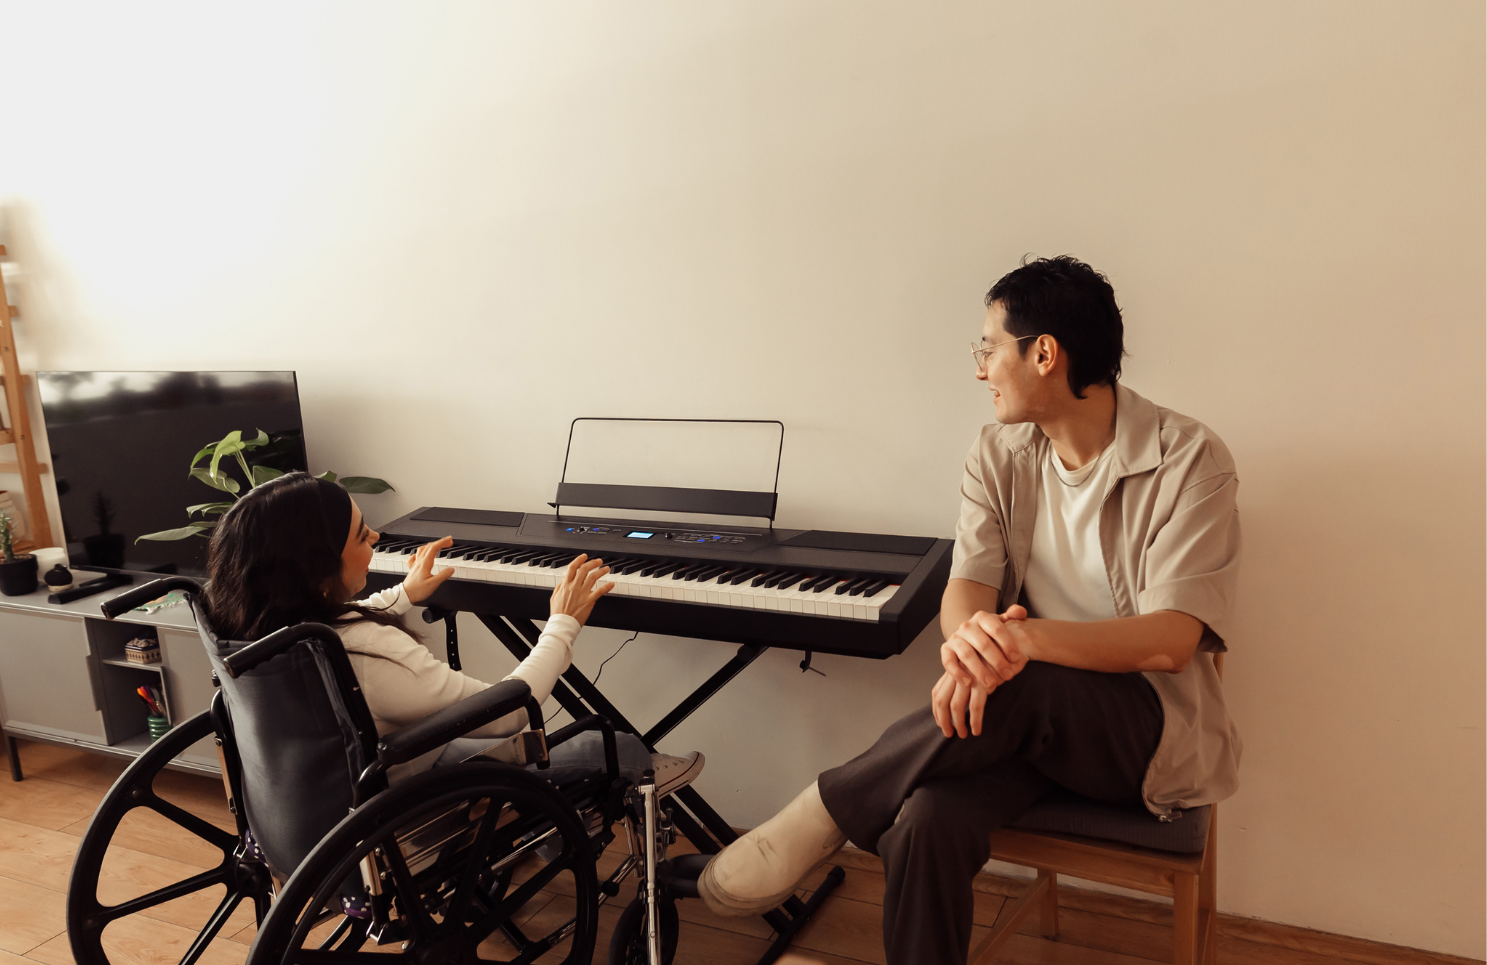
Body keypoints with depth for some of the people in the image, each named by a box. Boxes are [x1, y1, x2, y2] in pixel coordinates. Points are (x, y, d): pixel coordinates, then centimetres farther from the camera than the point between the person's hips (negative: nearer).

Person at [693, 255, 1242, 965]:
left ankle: (818, 819, -19)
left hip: (1153, 730, -3)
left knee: (1024, 686, -37)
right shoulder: (1000, 454, 6)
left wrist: (1024, 637, -38)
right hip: (1024, 720, 3)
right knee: (925, 822, -29)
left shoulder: (1189, 459, -10)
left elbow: (1170, 640, -20)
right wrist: (969, 650, -30)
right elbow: (966, 588, -5)